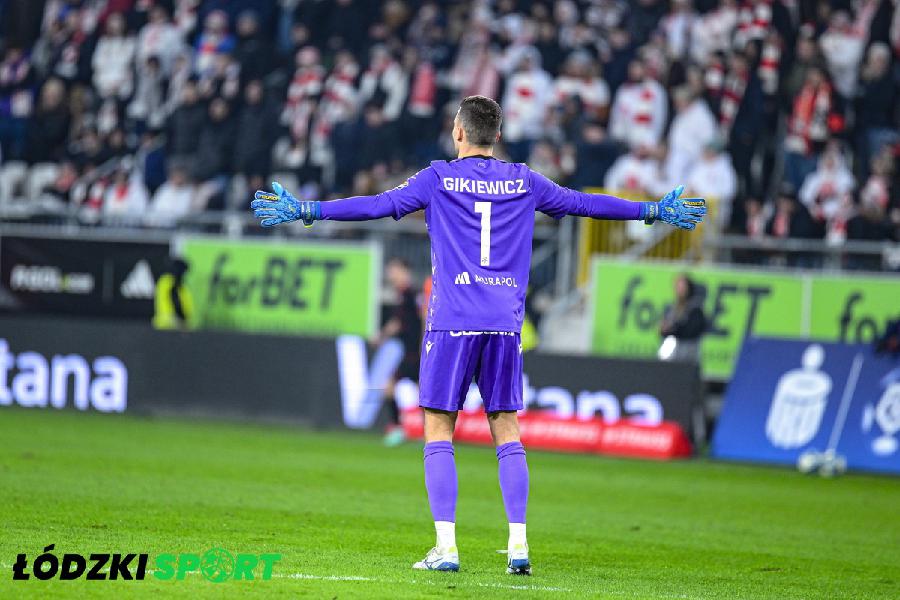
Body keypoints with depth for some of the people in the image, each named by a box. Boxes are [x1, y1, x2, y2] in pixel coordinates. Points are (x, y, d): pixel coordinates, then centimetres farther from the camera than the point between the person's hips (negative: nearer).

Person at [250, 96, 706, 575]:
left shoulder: (439, 179, 1)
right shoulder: (523, 182, 9)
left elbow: (378, 205, -4)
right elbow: (584, 203, 18)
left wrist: (307, 211, 1)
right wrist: (654, 211, 30)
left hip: (452, 323, -3)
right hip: (505, 324, 3)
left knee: (438, 433, 1)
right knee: (507, 433, 8)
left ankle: (445, 546, -7)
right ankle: (518, 544, -1)